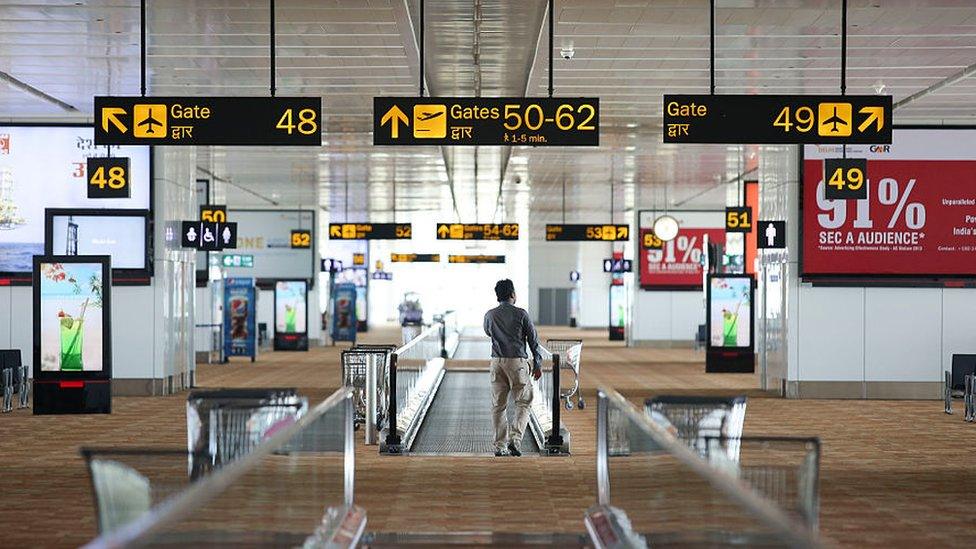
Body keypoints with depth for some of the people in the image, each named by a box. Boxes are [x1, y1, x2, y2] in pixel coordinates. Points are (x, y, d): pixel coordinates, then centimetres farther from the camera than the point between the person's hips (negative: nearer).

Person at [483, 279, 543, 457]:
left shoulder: (489, 315, 2)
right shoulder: (521, 314, -6)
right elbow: (533, 340, -2)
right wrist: (538, 365, 5)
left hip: (497, 362, 3)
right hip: (518, 362, -3)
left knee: (498, 406, 8)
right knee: (523, 403, 5)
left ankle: (500, 446, 8)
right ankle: (515, 439, -12)